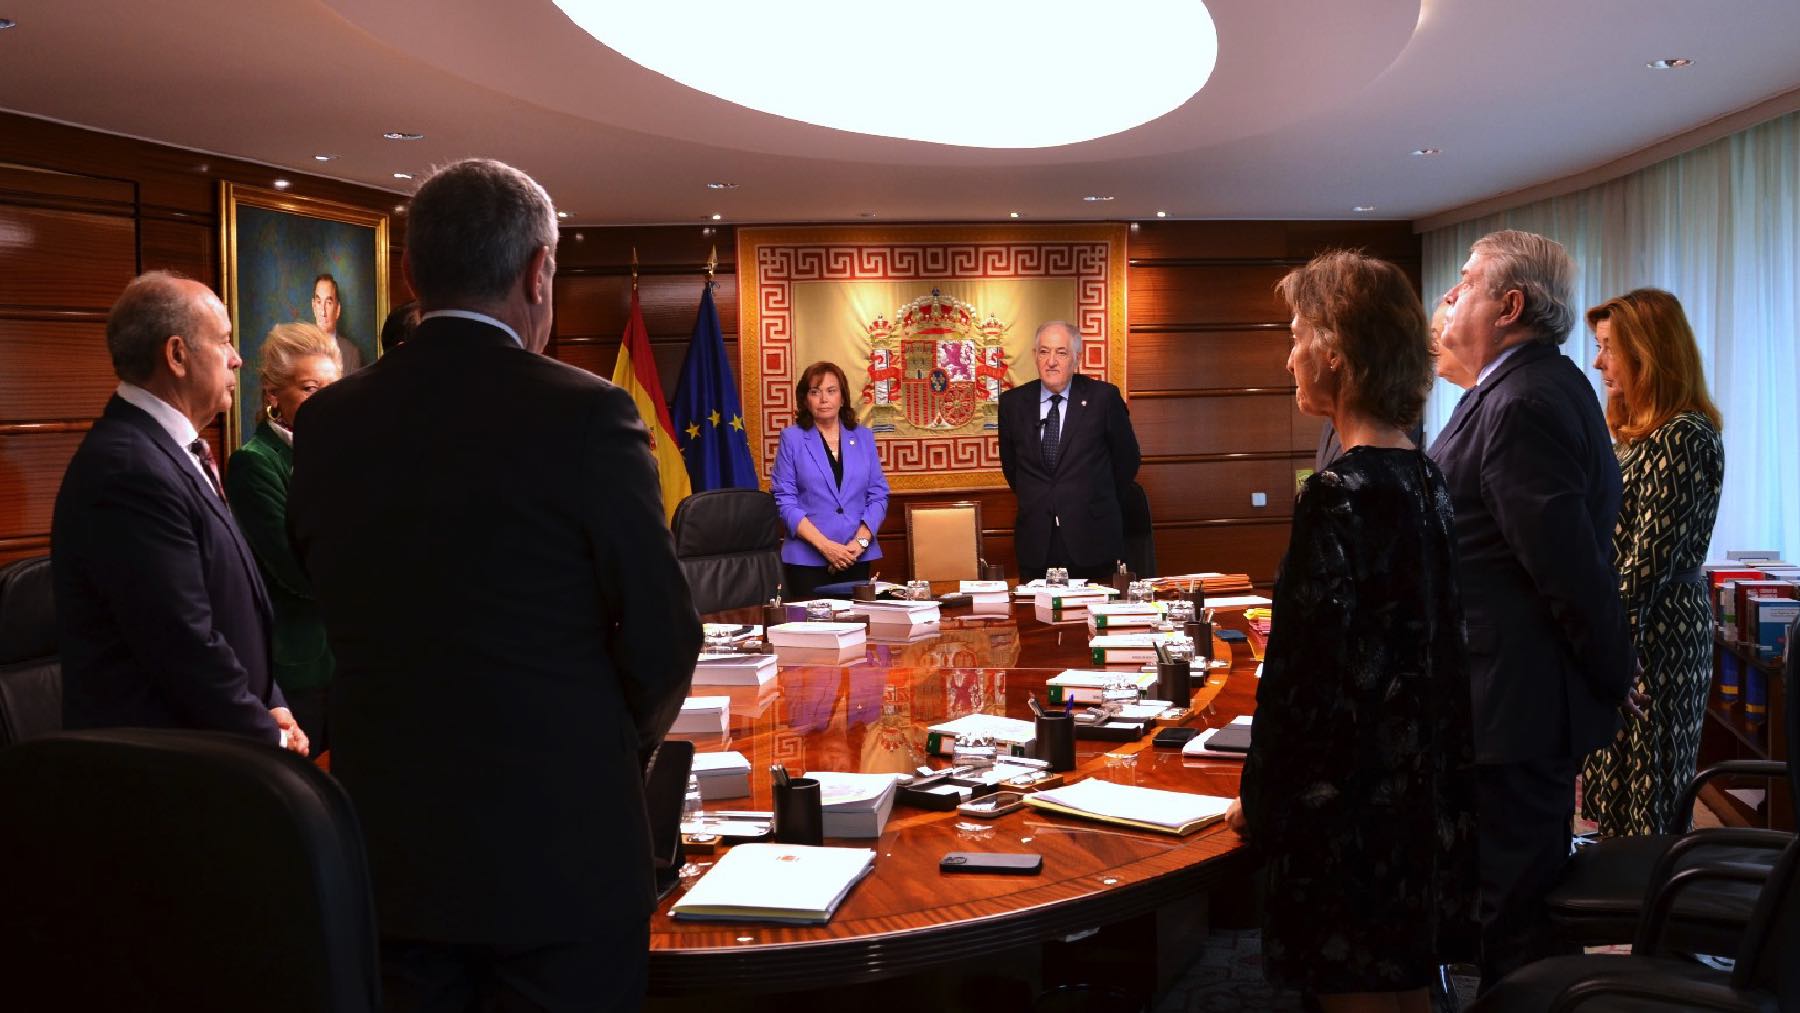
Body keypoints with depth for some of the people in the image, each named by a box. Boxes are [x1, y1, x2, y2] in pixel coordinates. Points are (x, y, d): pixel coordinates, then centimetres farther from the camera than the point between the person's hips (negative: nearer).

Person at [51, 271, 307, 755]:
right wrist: (269, 737, -13)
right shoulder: (131, 469, -22)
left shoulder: (168, 452, 9)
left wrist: (269, 704, 3)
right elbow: (185, 645, -25)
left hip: (211, 739, 9)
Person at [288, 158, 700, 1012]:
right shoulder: (585, 414, -14)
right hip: (558, 853, -4)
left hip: (384, 852, 5)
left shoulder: (325, 424, 0)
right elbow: (662, 643, -10)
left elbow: (332, 615, 7)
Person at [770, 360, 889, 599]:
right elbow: (784, 500, -5)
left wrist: (860, 541, -9)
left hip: (857, 559, 3)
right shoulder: (792, 438, 1)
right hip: (808, 559, -2)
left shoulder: (863, 437, 9)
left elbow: (879, 495, 7)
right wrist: (824, 545, -14)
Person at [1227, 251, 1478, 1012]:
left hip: (1349, 808, -8)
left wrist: (1262, 800, -6)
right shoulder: (1425, 480, 5)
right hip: (1427, 798, 8)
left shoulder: (1338, 497, -19)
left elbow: (1305, 676, -19)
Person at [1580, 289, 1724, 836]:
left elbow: (1653, 557, -19)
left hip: (1654, 631, -9)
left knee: (1649, 796, 0)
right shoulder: (1643, 434, 14)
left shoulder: (1685, 438, -15)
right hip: (1627, 629, 9)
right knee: (1615, 790, 13)